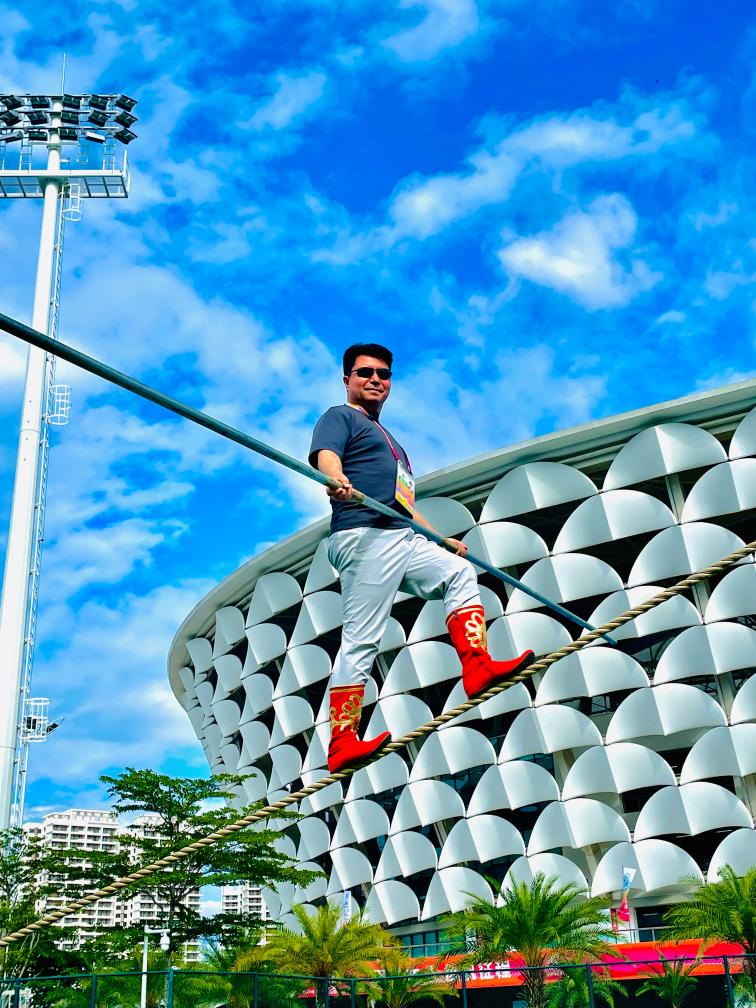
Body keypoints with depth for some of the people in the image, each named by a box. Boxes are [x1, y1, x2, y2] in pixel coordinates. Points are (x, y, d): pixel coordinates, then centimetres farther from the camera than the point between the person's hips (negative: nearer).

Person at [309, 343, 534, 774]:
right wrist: (338, 481, -37)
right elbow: (325, 456, -15)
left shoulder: (388, 439, 34)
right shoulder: (340, 417, 8)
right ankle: (342, 744, -14)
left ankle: (477, 667, -11)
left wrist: (442, 539, 33)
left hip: (405, 541, 9)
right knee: (361, 641, -13)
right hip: (365, 536, -9)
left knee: (460, 572, 4)